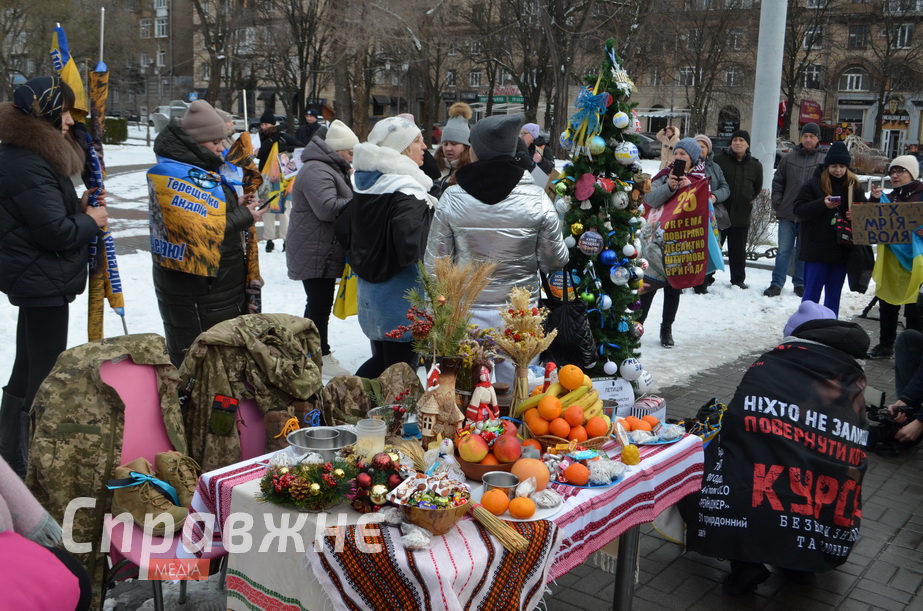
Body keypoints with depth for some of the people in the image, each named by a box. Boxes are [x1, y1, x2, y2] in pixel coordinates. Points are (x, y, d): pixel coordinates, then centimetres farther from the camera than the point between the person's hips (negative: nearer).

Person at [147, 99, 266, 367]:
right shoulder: (177, 175, -18)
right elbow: (201, 229, -26)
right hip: (195, 293, -11)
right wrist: (243, 217, -13)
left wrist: (237, 206, 5)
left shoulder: (199, 169, 15)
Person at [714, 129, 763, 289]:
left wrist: (749, 200, 10)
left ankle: (738, 279, 21)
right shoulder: (719, 159, -3)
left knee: (738, 250, 10)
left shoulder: (755, 165, 6)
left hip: (741, 215, 2)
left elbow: (758, 187, 20)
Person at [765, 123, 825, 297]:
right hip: (787, 213, 1)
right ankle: (776, 284, 7)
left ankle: (800, 283, 20)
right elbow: (778, 182, 9)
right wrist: (777, 204, 1)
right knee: (784, 250, 3)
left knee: (804, 252, 9)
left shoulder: (824, 161, 1)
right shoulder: (788, 158, 5)